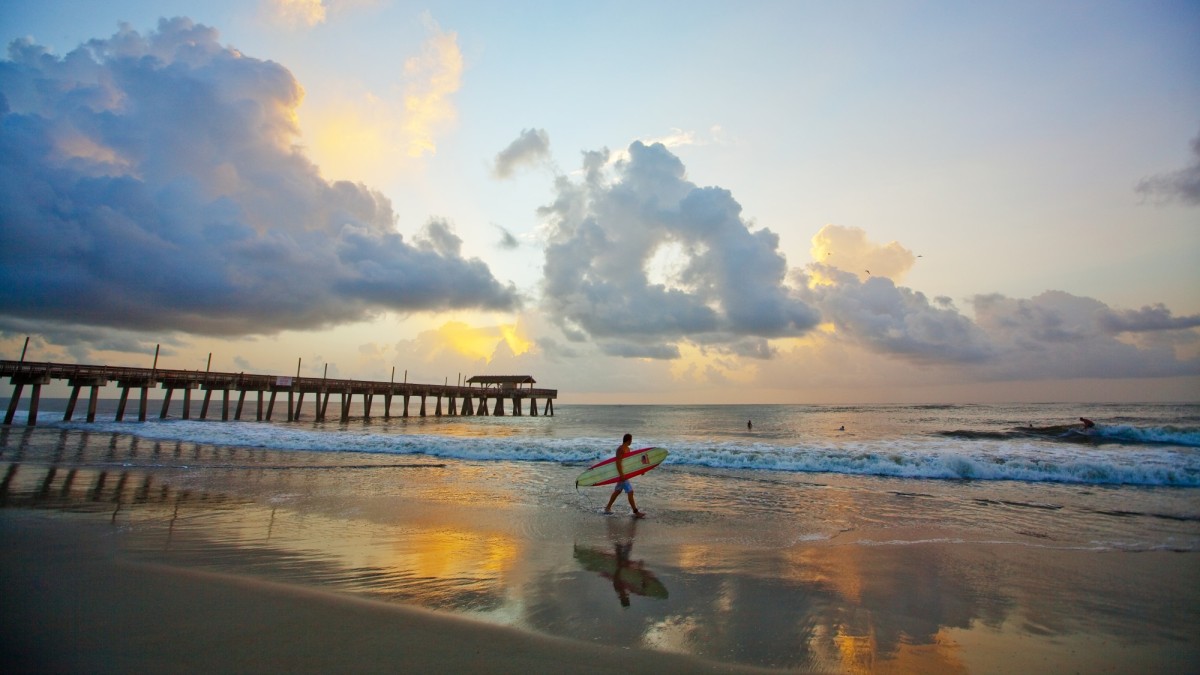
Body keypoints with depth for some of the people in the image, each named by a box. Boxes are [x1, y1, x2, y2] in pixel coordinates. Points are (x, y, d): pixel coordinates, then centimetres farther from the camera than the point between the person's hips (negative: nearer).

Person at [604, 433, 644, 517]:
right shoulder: (620, 449, -18)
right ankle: (635, 512, -2)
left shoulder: (627, 449, 12)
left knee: (617, 491, 17)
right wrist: (621, 474, -31)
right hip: (622, 473, -10)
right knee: (630, 492, -7)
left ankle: (608, 508, 27)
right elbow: (618, 462, -25)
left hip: (625, 472, 10)